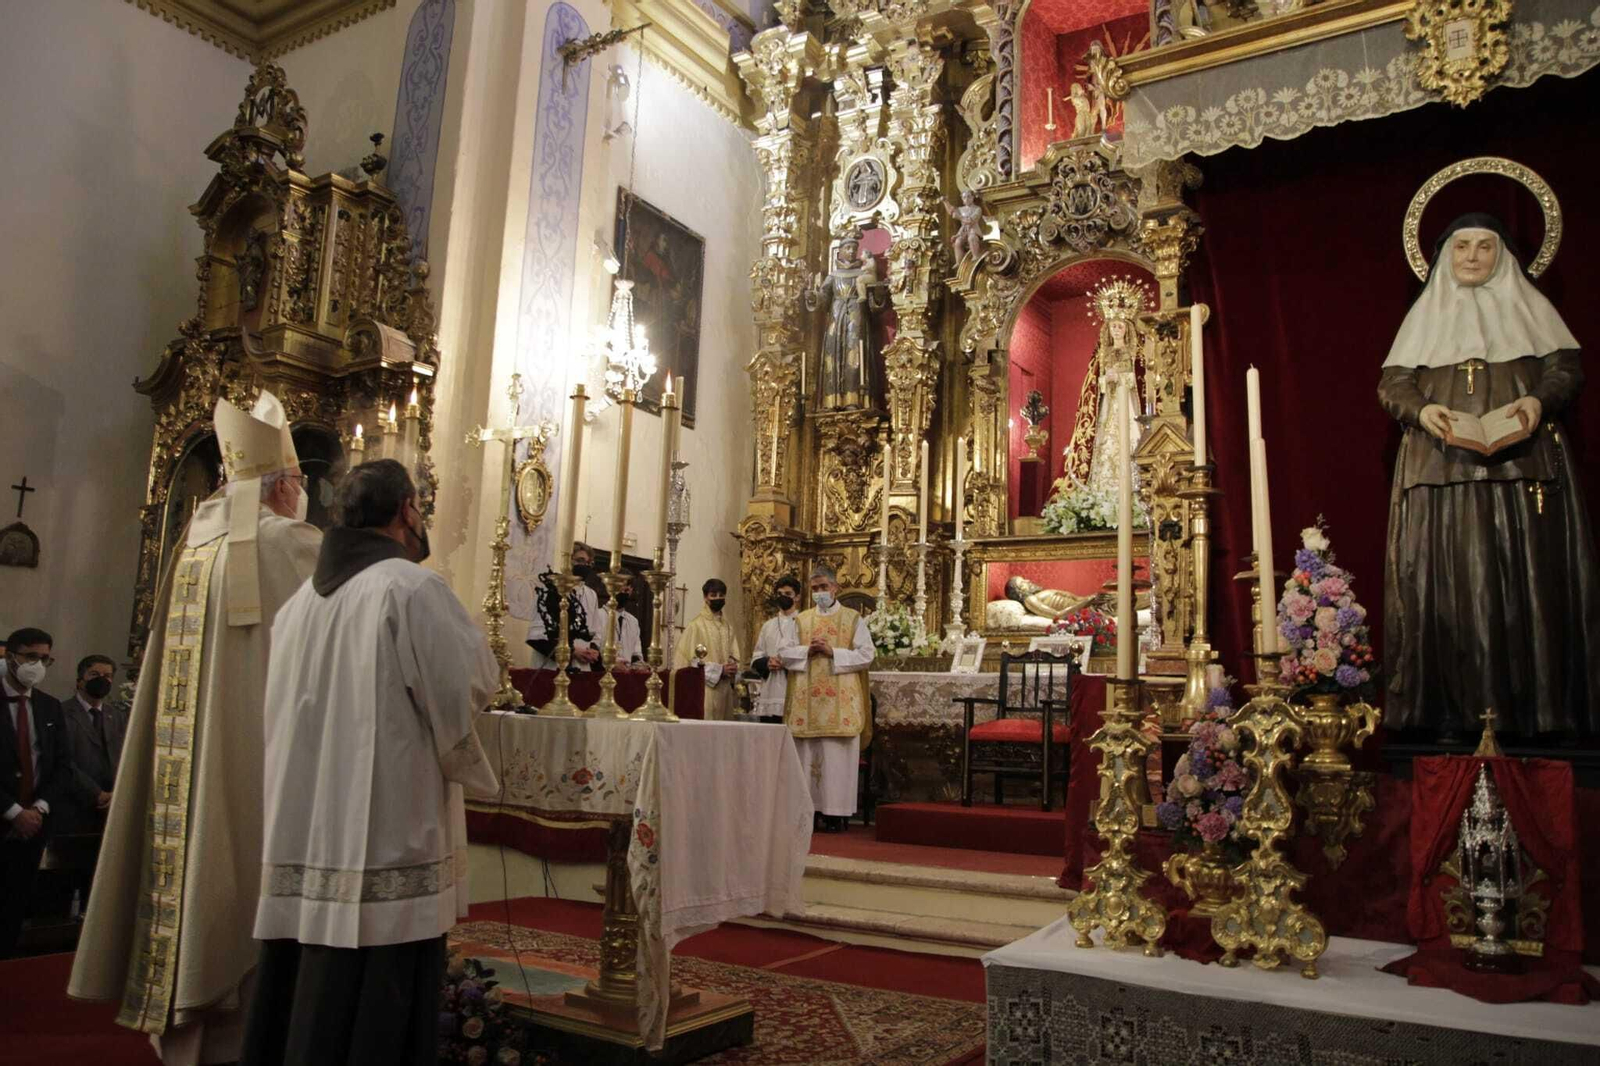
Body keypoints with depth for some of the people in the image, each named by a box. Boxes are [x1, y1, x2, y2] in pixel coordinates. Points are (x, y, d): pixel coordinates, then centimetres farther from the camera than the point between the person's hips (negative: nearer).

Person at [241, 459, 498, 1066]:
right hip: (388, 841, -7)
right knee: (377, 1015, 1)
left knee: (303, 1004, 16)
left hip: (303, 834, 7)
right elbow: (474, 685, -12)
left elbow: (307, 706, 16)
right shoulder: (412, 587, -11)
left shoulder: (301, 599, 11)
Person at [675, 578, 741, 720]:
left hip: (724, 690, 6)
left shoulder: (728, 627, 14)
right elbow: (693, 659, -9)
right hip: (704, 689, -6)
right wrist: (720, 670, -15)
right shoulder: (696, 625, -5)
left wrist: (732, 667, -7)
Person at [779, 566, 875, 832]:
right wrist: (807, 651, -9)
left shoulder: (854, 619, 5)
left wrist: (833, 652, -12)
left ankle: (836, 811, 1)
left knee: (837, 756, -3)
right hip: (807, 699, 3)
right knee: (807, 755, 2)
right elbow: (785, 654, 9)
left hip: (840, 701, -3)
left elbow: (867, 654, -3)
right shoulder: (801, 620, 14)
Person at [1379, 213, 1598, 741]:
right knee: (1449, 582, -6)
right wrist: (1422, 409, -12)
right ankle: (1455, 710, -6)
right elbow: (1392, 383, 9)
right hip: (1443, 471, 0)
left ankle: (1536, 708, -4)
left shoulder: (1529, 307, 17)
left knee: (1529, 579, -7)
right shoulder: (1425, 315, 18)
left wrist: (1539, 401, -14)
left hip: (1523, 466, 0)